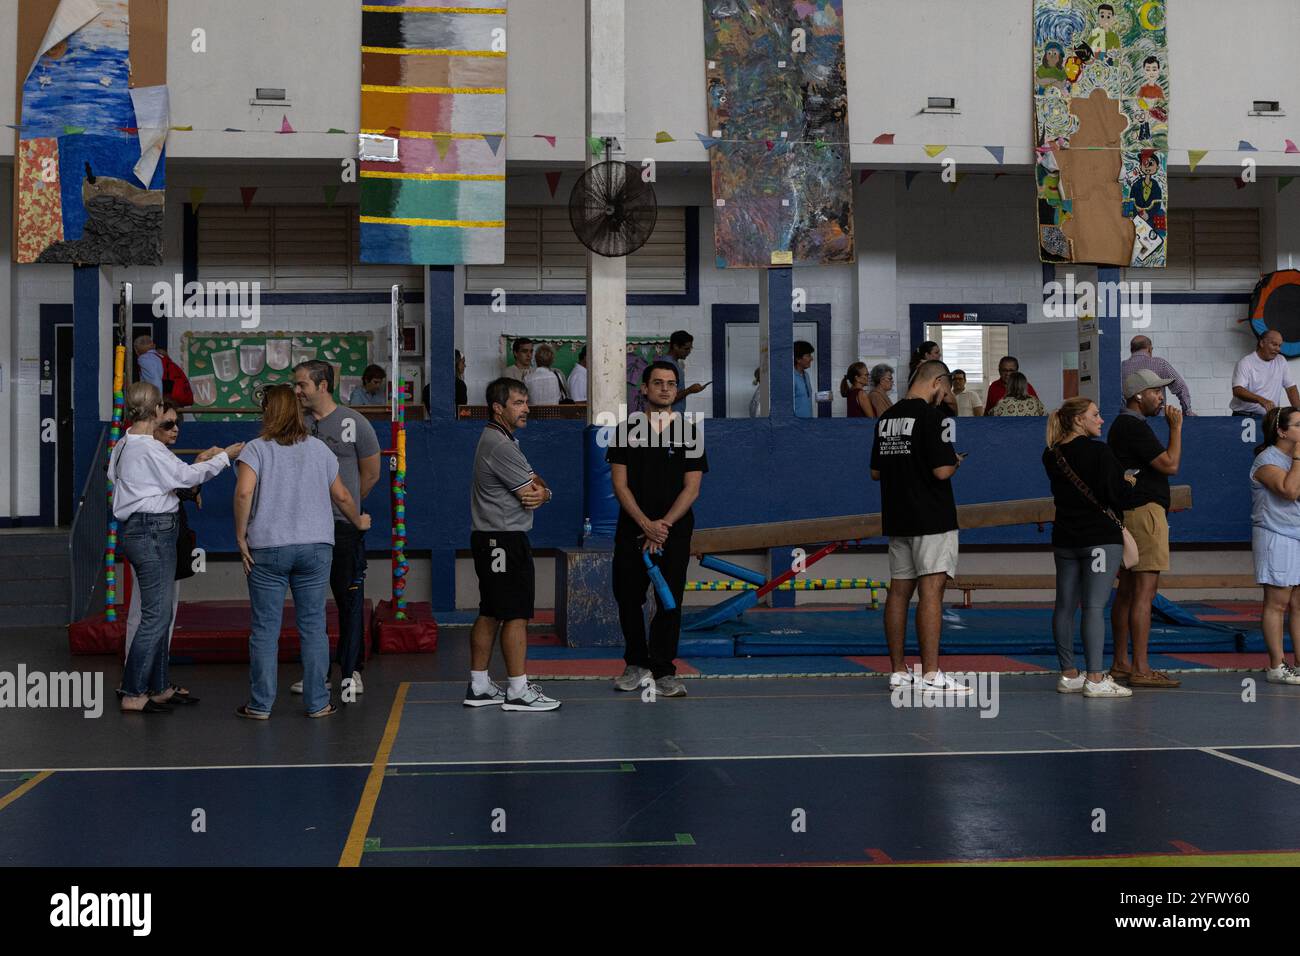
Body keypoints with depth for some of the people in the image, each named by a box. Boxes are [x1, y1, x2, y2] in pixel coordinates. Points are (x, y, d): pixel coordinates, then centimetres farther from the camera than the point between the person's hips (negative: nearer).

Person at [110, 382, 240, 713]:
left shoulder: (124, 446, 14)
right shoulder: (148, 447, -16)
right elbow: (184, 476, -11)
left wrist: (200, 462, 18)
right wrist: (223, 457, -1)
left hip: (136, 530, 10)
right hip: (152, 531, -10)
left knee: (159, 613, 16)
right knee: (155, 615, -5)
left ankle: (158, 688, 23)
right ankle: (133, 695, -1)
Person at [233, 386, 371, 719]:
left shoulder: (257, 448, -2)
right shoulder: (319, 448, 8)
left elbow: (243, 493, -16)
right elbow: (341, 496, 14)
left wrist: (241, 535, -6)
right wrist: (358, 521, 31)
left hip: (267, 548, -2)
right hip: (315, 546, 2)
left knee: (265, 628, 4)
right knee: (313, 626, 6)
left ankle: (260, 704, 8)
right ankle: (317, 703, 9)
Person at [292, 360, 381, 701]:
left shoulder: (354, 423, -3)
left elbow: (370, 473, 5)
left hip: (343, 526, -4)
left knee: (349, 600, -1)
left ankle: (350, 672, 6)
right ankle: (318, 672, 18)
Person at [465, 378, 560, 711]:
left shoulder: (502, 440, 18)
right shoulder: (501, 446, -17)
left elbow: (535, 484, 12)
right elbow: (534, 492, -16)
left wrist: (540, 492, -9)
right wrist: (541, 492, 5)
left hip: (490, 540, 11)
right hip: (505, 540, -11)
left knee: (489, 614, 12)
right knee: (516, 615, -7)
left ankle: (478, 686, 17)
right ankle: (518, 691, -3)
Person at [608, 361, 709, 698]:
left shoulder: (689, 433, 3)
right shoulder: (628, 431, 4)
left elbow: (691, 488, -1)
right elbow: (620, 484, -1)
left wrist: (664, 524, -12)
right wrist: (646, 524, -13)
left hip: (675, 531, -1)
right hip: (632, 531, 1)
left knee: (669, 602, -2)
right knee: (628, 598, 6)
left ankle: (664, 672, 7)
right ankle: (637, 663, 23)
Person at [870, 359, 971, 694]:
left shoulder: (886, 418, 11)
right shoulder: (931, 415, -12)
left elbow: (875, 472, 16)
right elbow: (942, 471, -18)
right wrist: (956, 462, 2)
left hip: (897, 517, 8)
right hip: (931, 518, -8)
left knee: (899, 590, 9)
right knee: (931, 590, -8)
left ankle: (897, 672, 13)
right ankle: (931, 675, -10)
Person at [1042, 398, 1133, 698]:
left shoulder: (1051, 455, 6)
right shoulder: (1099, 452, -13)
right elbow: (1116, 496, -12)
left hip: (1064, 538, 7)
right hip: (1100, 536, -6)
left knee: (1065, 605, 10)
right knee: (1094, 606, -8)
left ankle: (1068, 675, 16)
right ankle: (1094, 679, -10)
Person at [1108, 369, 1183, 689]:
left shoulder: (1121, 424, 19)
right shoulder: (1135, 426, -13)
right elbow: (1170, 464, -17)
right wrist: (1176, 427, -8)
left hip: (1127, 512, 11)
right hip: (1145, 512, -11)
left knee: (1126, 591, 12)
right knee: (1144, 592, -12)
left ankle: (1121, 664, 17)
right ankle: (1140, 670, -13)